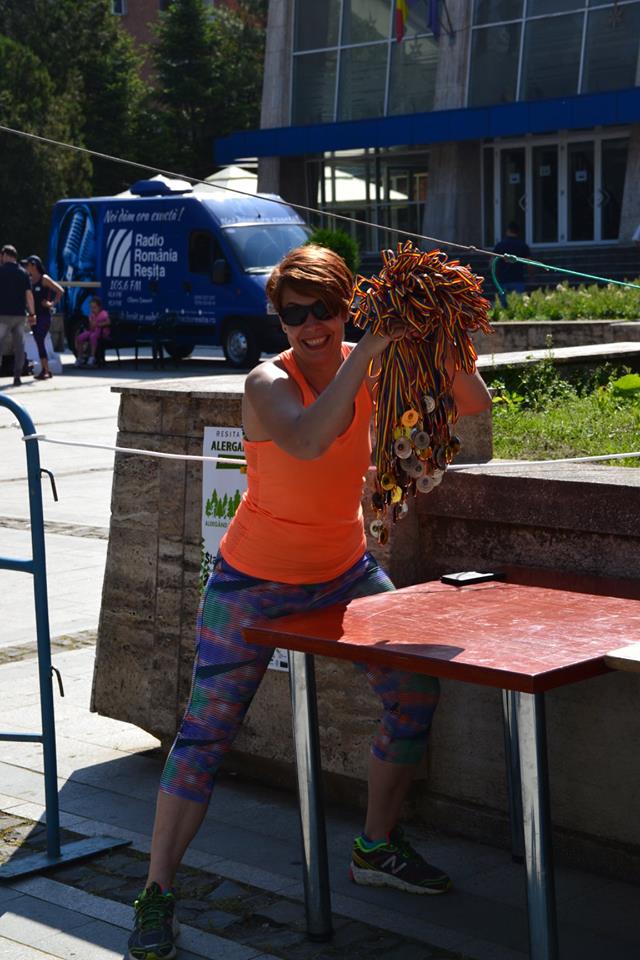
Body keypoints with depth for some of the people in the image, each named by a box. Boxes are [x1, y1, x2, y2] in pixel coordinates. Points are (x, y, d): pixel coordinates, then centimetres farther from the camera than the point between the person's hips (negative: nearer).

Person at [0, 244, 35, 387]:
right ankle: (17, 377, 6)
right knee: (19, 346, 8)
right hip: (20, 315, 4)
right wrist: (32, 313, 8)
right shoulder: (23, 272, 6)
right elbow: (29, 294, 4)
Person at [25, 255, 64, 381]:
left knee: (40, 342, -13)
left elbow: (60, 291, -10)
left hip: (44, 315, -7)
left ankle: (47, 371, -10)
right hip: (34, 315, 7)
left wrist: (52, 304, -10)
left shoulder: (44, 279, -8)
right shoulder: (29, 279, 11)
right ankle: (44, 370, 13)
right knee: (39, 343, 7)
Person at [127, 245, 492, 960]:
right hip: (254, 583, -5)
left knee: (416, 691, 7)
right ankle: (156, 894, 4)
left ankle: (377, 848, 27)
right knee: (206, 732, -7)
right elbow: (306, 441, -44)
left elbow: (473, 404, -8)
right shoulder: (268, 383, -22)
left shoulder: (371, 368, -7)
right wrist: (365, 356, -45)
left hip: (345, 571, 6)